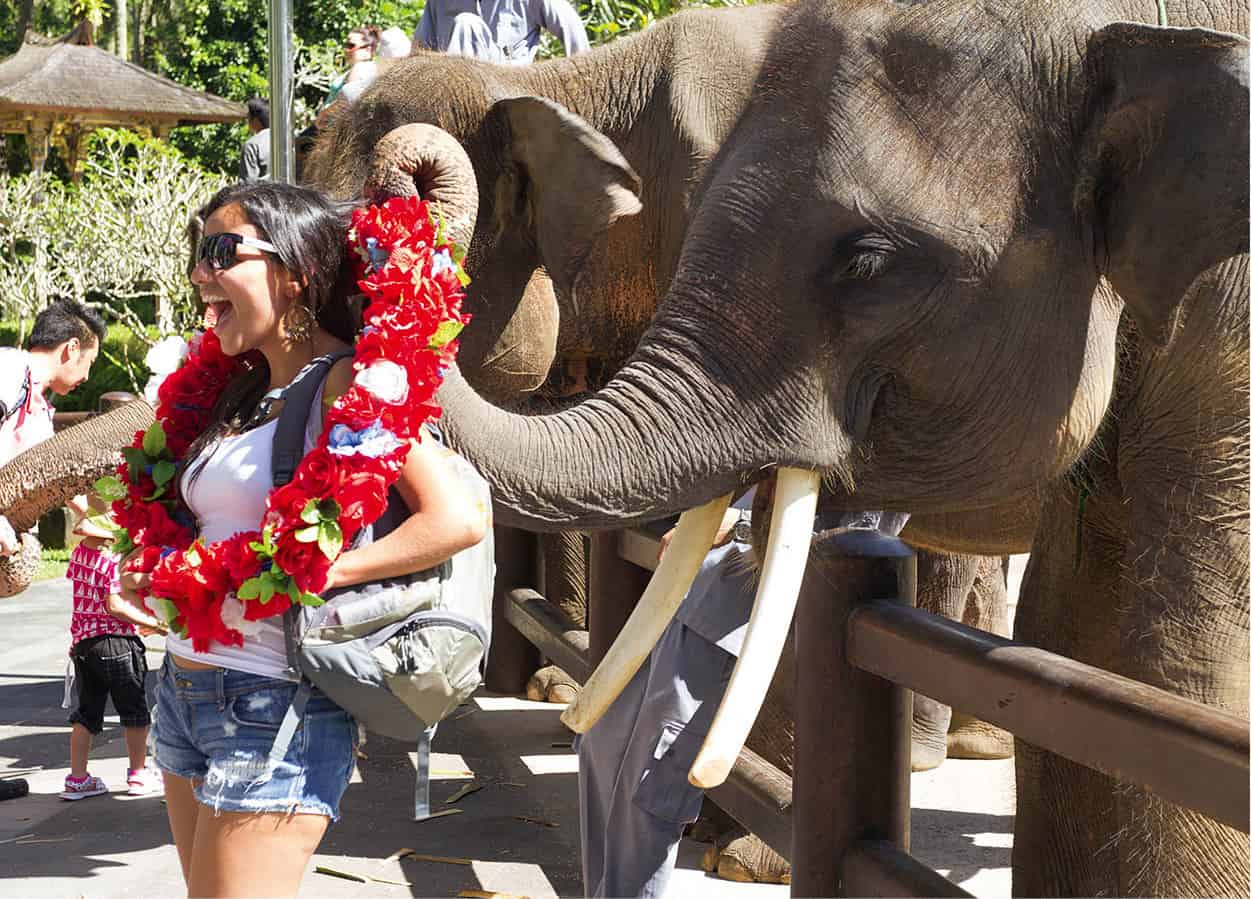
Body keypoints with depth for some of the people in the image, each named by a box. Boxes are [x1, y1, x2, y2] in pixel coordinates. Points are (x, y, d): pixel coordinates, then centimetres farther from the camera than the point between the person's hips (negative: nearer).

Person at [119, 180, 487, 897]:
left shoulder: (347, 382, -12)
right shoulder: (248, 391, 13)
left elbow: (459, 520, -23)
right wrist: (156, 572, 5)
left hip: (273, 704, -9)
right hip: (184, 692, 9)